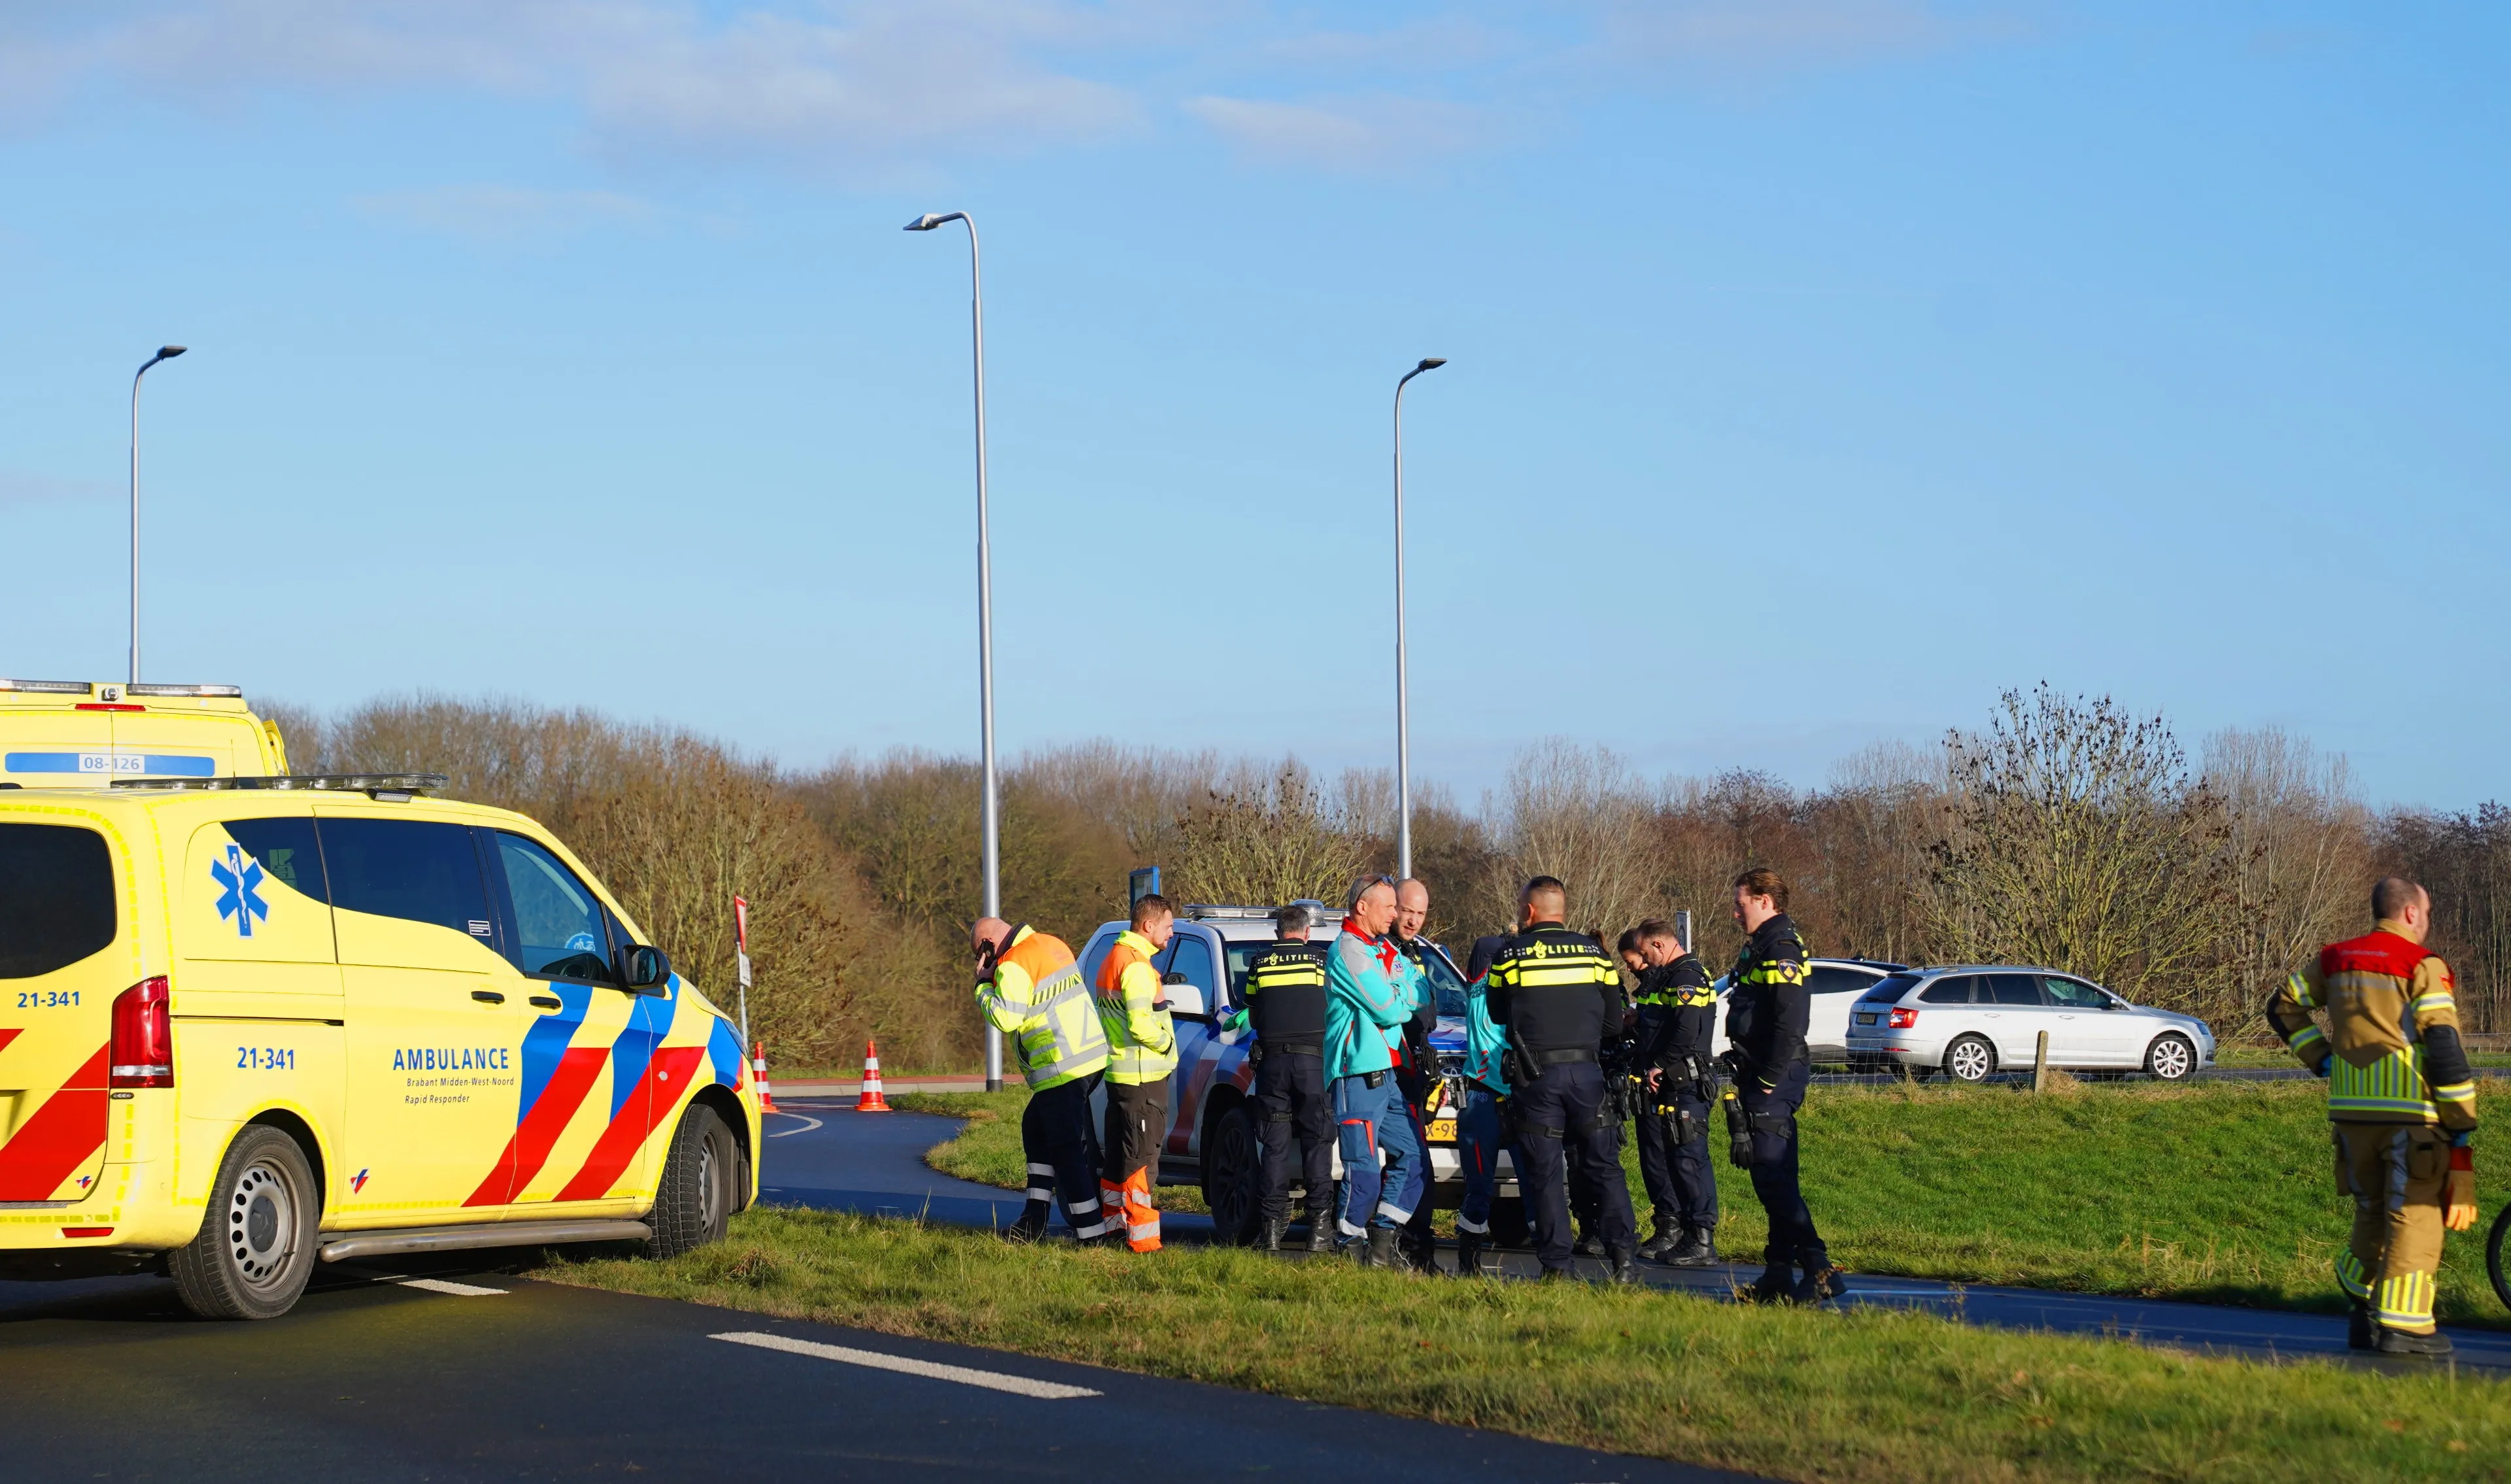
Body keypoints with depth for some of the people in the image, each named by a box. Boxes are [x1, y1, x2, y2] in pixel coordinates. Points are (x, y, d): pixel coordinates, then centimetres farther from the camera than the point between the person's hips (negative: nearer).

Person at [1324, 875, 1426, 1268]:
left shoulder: (1384, 951, 20)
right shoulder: (1348, 951, -11)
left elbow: (1410, 998, 12)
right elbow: (1388, 1011, -14)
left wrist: (1394, 1000, -6)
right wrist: (1401, 1005, 6)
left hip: (1386, 1075, 10)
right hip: (1359, 1076, -10)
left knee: (1410, 1155, 8)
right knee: (1364, 1171, -10)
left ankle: (1381, 1241, 13)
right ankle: (1351, 1250, -1)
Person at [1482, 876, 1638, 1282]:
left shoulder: (1511, 955, -1)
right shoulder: (1593, 952, 5)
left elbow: (1497, 1015, 12)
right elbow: (1614, 1022, 10)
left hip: (1536, 1076, -2)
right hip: (1586, 1070, 2)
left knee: (1545, 1172, 3)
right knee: (1605, 1167, 10)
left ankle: (1557, 1266, 0)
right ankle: (1622, 1256, 1)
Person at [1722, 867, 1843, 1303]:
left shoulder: (1781, 951, -15)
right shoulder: (1761, 947, 18)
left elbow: (1789, 1025, -24)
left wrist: (1769, 1082, -21)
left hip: (1772, 1083, -10)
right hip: (1759, 1078, 10)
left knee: (1773, 1177, -13)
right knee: (1773, 1180, 12)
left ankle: (1819, 1270, -15)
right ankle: (1780, 1274, 16)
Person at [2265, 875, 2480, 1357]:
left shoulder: (2336, 960, 12)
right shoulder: (2423, 966, -7)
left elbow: (2283, 1007, 20)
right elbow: (2443, 1044, -13)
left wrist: (2322, 1060, 18)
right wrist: (2462, 1122, -8)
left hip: (2350, 1110, 6)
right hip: (2411, 1111, -6)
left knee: (2372, 1212, 19)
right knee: (2415, 1215, -1)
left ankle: (2365, 1316, 23)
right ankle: (2402, 1325, -7)